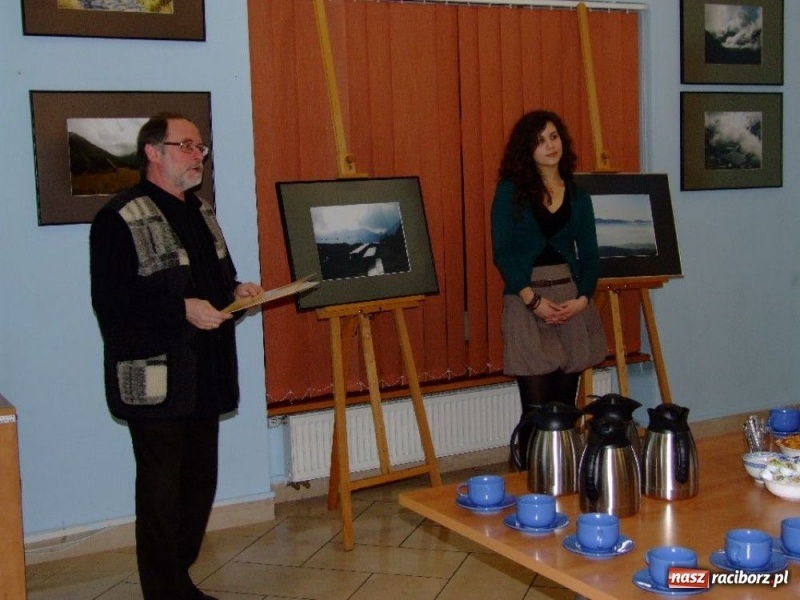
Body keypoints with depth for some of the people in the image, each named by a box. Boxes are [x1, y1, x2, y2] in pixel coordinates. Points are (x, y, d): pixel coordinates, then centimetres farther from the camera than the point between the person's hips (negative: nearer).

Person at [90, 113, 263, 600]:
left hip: (204, 374, 8)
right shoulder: (120, 219, -12)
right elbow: (111, 301, -19)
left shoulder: (200, 211, 16)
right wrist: (183, 309, -23)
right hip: (155, 379, -8)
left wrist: (235, 289, 6)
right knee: (161, 490, 1)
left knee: (200, 485, 15)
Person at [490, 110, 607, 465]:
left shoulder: (578, 196, 12)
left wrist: (583, 298, -6)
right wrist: (534, 300, -13)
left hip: (571, 299, 3)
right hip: (527, 300, -3)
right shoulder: (510, 191, 1)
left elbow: (590, 255, 10)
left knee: (566, 404, 6)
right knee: (536, 408, -5)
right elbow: (502, 252, -6)